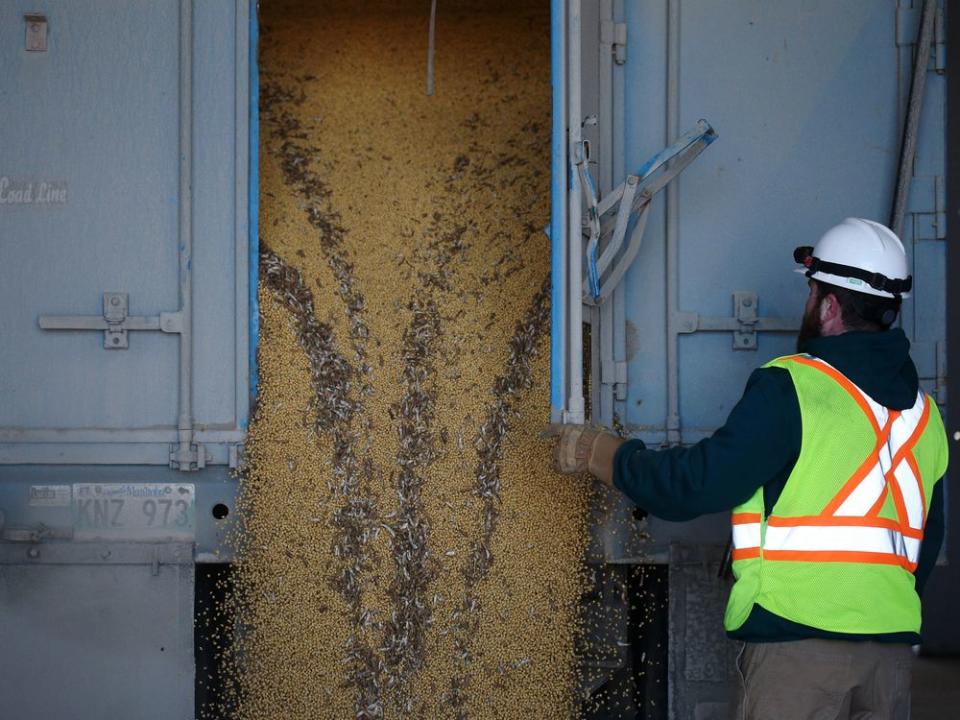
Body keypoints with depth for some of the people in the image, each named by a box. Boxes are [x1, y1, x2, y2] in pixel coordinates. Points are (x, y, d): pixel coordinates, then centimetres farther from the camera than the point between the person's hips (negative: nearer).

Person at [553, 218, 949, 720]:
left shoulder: (790, 387, -9)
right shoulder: (923, 412, 14)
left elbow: (697, 484, -11)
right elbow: (927, 546, 18)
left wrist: (597, 453, 3)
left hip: (796, 635, -7)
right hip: (892, 641, 7)